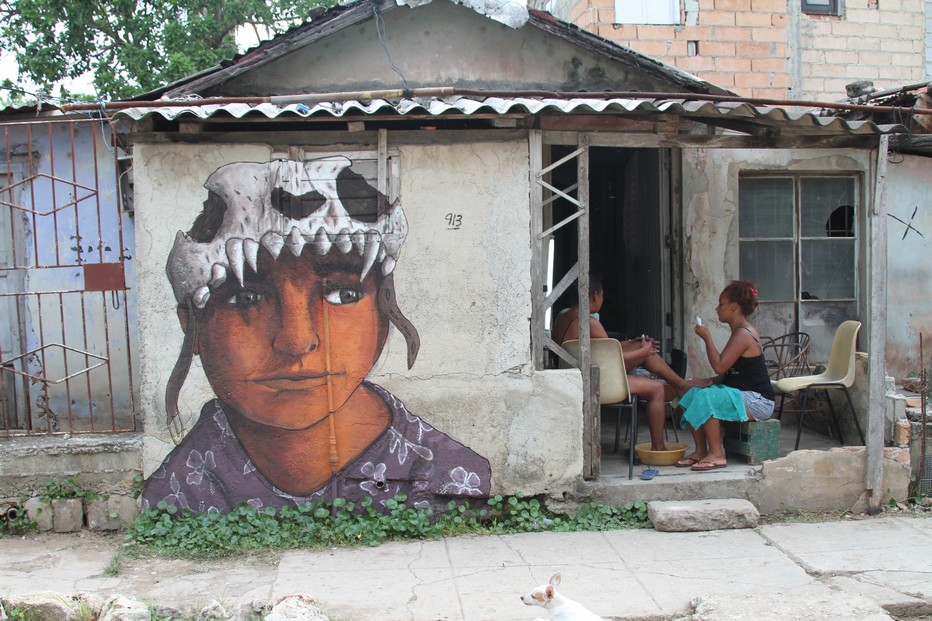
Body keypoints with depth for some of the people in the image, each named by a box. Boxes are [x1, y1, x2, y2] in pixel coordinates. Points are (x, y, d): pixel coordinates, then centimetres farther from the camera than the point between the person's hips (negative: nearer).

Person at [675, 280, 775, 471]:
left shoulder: (743, 334, -18)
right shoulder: (741, 332, 15)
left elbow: (719, 366, -24)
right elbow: (726, 370, 20)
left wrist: (707, 338, -15)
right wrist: (715, 380, 1)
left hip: (757, 400, -11)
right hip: (742, 394, 11)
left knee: (706, 397, -28)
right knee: (694, 393, 0)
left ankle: (717, 455, -19)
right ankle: (701, 450, 2)